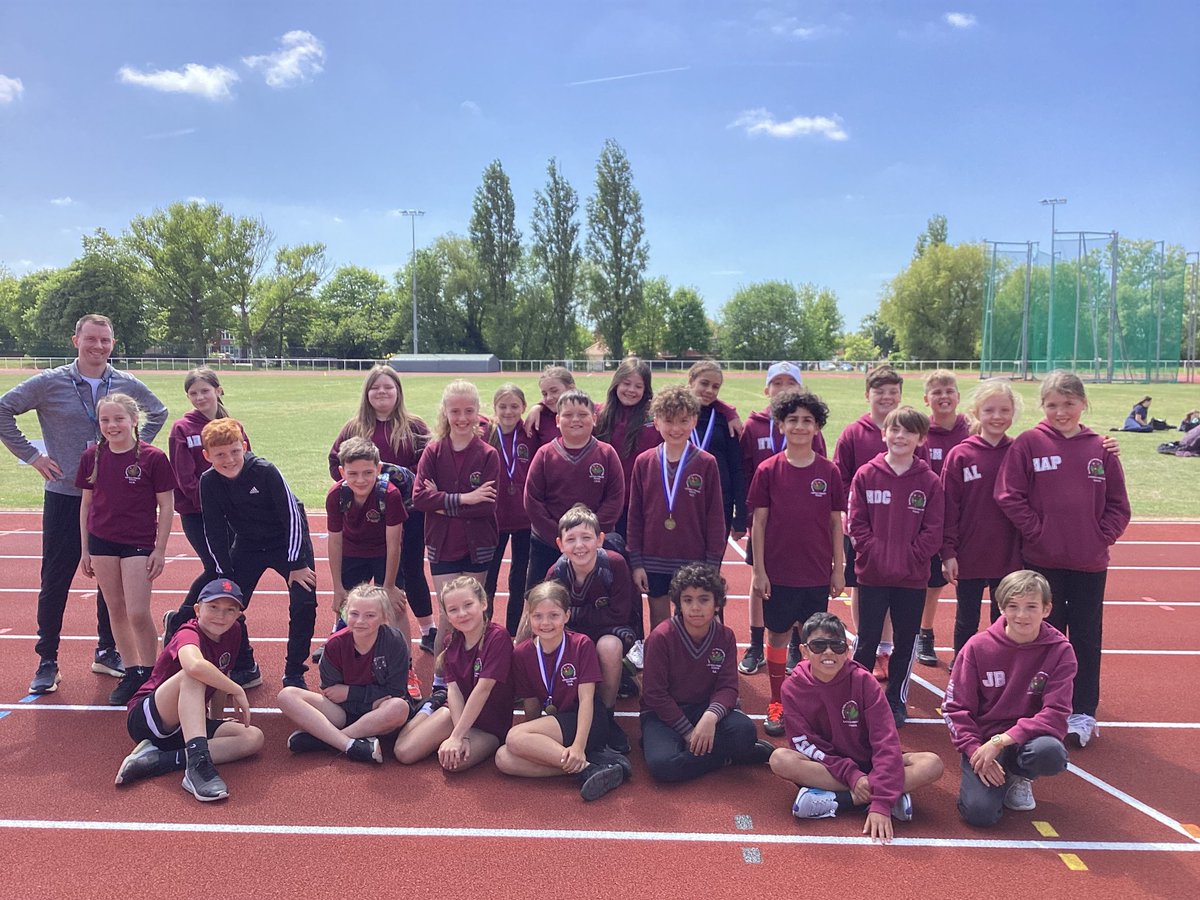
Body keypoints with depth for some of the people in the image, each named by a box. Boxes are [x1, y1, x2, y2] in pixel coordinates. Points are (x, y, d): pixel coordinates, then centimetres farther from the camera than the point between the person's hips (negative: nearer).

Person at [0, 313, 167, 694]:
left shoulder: (127, 385, 2)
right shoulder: (49, 383, -5)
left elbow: (158, 413, 19)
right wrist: (32, 455, -6)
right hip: (64, 496, -2)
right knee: (55, 582, 3)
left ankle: (107, 652, 24)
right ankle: (47, 663, 16)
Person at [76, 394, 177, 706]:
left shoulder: (152, 458, -10)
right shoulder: (93, 456, 1)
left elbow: (166, 506, -6)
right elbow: (86, 503, 9)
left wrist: (160, 550, -6)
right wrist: (85, 549, 9)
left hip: (139, 543, -4)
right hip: (101, 542, 4)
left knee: (138, 613, -7)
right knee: (116, 610, 10)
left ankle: (150, 674, 11)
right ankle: (131, 672, 22)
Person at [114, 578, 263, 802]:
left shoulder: (233, 632, 3)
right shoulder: (189, 634, -19)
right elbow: (195, 665, -43)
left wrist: (217, 718, 20)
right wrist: (237, 690, -33)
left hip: (187, 727, 7)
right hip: (146, 717, -7)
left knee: (254, 737, -16)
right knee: (193, 675, -34)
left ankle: (158, 760, -23)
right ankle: (198, 762, -45)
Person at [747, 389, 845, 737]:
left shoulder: (828, 472, -1)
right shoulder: (768, 470, -4)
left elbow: (836, 522, 4)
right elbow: (759, 521, -2)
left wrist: (839, 568, 4)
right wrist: (759, 570, -5)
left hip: (818, 573, 1)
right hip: (778, 571, -1)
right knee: (778, 634, 8)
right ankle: (777, 703, 22)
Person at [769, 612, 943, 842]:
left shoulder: (863, 681, -13)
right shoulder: (794, 687, -11)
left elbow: (886, 741, -19)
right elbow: (804, 743, -12)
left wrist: (881, 803, -30)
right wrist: (850, 774, -25)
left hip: (867, 764, 0)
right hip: (825, 766, 0)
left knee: (932, 764, -24)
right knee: (780, 759, -33)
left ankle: (833, 801, -26)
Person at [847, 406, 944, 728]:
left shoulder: (930, 481, -1)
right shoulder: (866, 475, -2)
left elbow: (933, 531, -2)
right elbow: (856, 524, -4)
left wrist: (910, 558, -12)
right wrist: (877, 555, -13)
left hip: (913, 577, 1)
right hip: (872, 575, -1)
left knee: (906, 641, 11)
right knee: (867, 641, 7)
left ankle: (897, 701, 27)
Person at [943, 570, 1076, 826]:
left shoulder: (1060, 651, -8)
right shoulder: (978, 647, -7)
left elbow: (1056, 713, -15)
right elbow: (955, 708, -3)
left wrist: (1001, 740, -23)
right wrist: (975, 751, -17)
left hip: (1028, 738, 1)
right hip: (983, 740, 0)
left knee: (1051, 752, -36)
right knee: (979, 812, -24)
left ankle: (1020, 777, 3)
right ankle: (1000, 777, 13)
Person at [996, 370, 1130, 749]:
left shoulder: (1100, 448, 2)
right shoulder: (1028, 443, -4)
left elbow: (1118, 505, 6)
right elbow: (1009, 496, -8)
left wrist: (1103, 536, -6)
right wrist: (1037, 531, -12)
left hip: (1090, 562, 2)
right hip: (1042, 560, -2)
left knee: (1086, 638, 11)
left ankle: (1082, 713, 24)